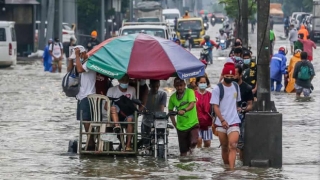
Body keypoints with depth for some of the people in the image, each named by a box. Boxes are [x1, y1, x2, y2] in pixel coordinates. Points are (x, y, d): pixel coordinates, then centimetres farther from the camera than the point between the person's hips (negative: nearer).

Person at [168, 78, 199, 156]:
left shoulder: (189, 92, -7)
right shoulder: (173, 97, 3)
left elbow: (192, 104, -23)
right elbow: (170, 110, 15)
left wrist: (184, 110, -42)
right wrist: (174, 124, 9)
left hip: (192, 123, -3)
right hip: (181, 126, 3)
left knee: (194, 142, -27)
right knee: (183, 152, 3)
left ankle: (191, 147, 6)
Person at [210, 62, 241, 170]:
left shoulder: (236, 87, 8)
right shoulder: (217, 89, -5)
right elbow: (215, 106, -9)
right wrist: (222, 120, -17)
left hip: (234, 122, 1)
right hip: (221, 123, -1)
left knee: (232, 146, -15)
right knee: (224, 147, 10)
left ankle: (231, 169, -23)